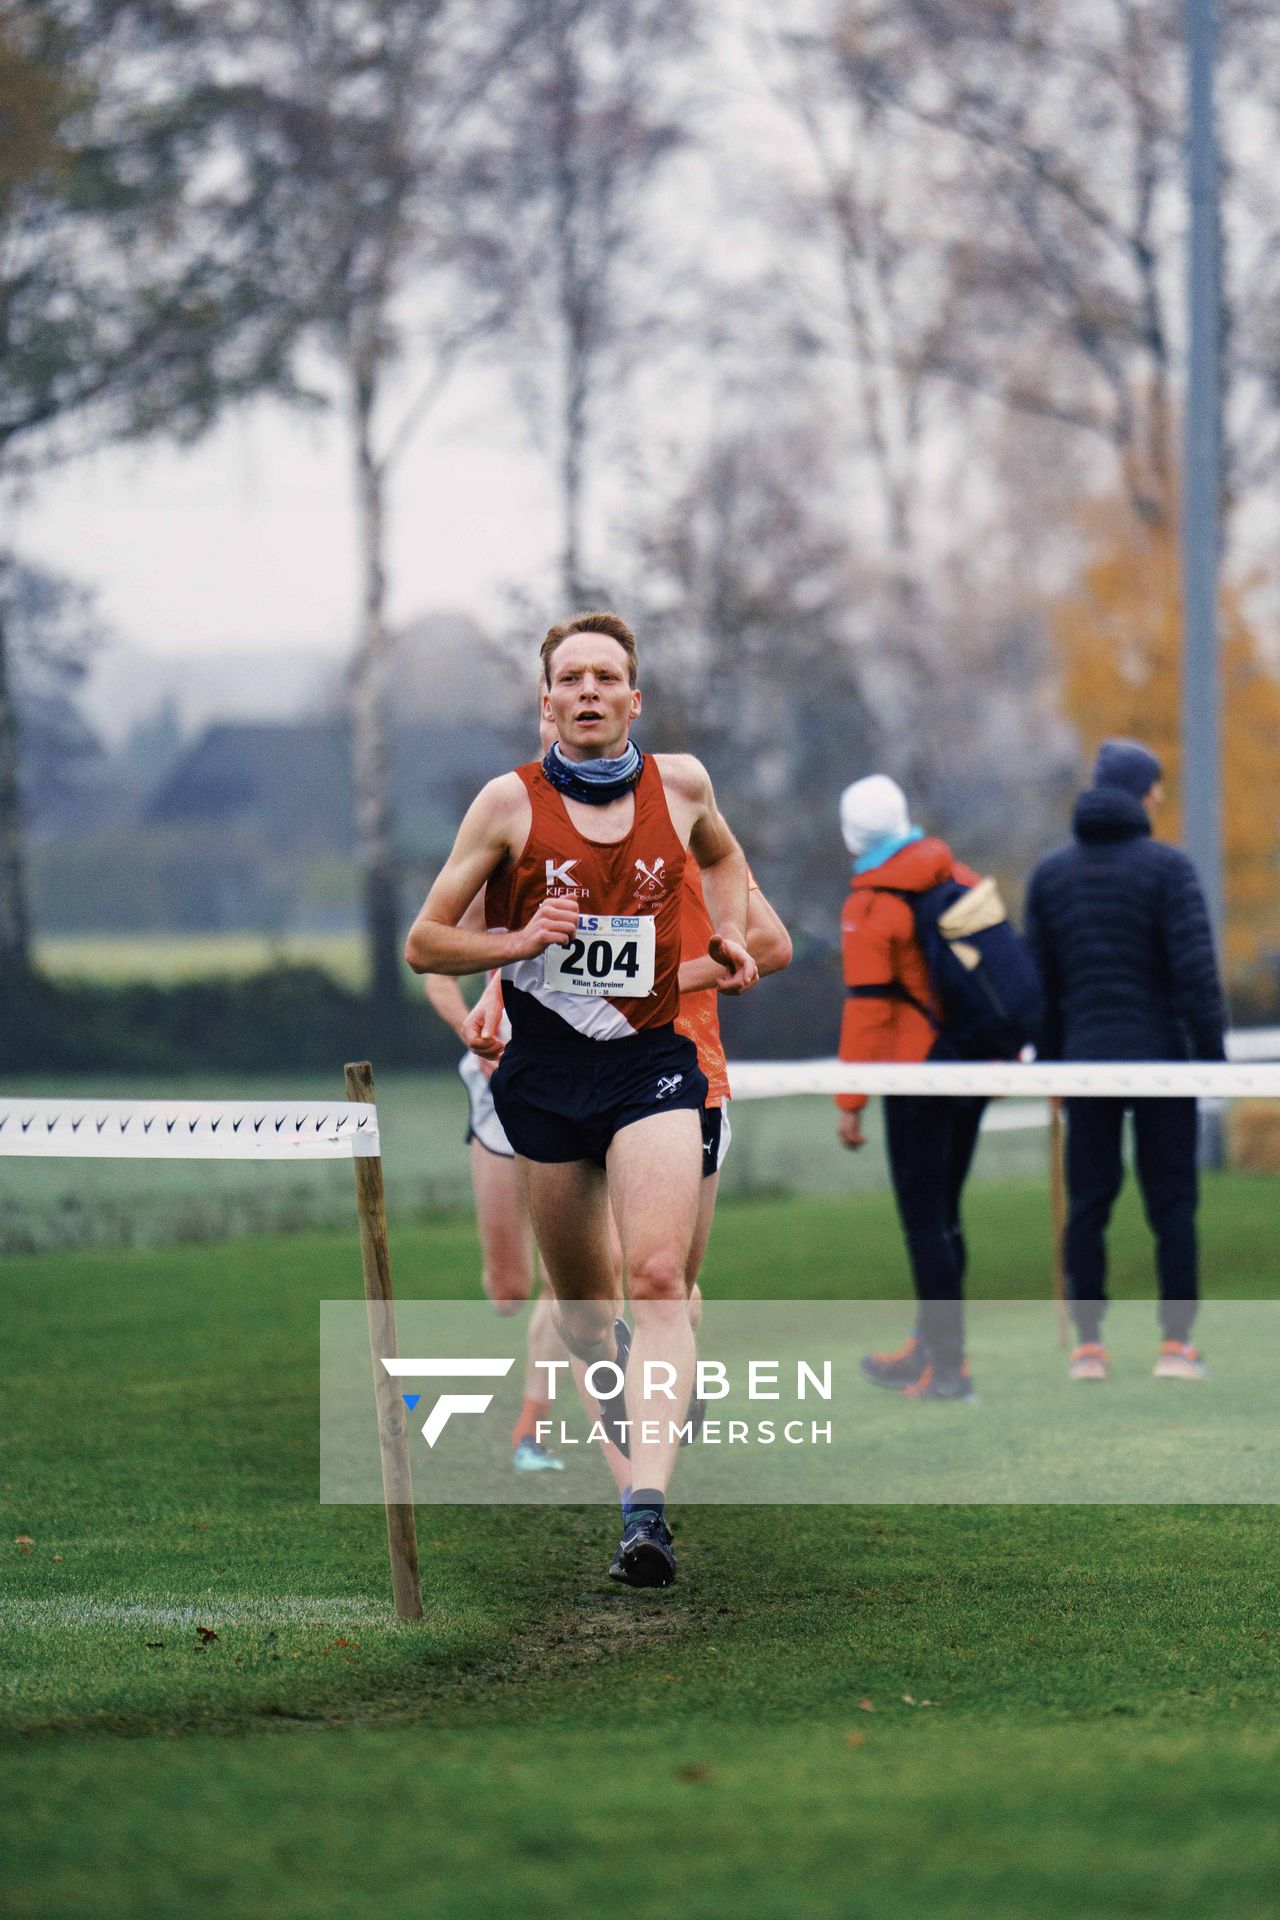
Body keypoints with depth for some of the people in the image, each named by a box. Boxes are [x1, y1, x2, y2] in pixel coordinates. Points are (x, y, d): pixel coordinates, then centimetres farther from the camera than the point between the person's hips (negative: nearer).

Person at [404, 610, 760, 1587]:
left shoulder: (680, 782, 4)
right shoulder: (510, 802, -3)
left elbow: (723, 857, 28)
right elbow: (425, 942, 0)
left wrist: (732, 939, 12)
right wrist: (517, 940, -16)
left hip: (652, 1063, 0)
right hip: (545, 1067, 0)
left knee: (659, 1277, -19)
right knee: (581, 1299, 11)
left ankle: (650, 1508, -27)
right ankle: (631, 1404, 46)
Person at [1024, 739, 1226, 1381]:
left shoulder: (1050, 873, 6)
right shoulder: (1167, 867, -7)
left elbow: (1041, 980, 8)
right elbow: (1195, 969, -13)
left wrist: (1050, 1061, 14)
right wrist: (1213, 1056, -8)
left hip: (1086, 1059, 3)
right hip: (1160, 1057, -3)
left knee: (1088, 1202, 7)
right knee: (1172, 1202, 3)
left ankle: (1087, 1345, 4)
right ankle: (1176, 1343, -1)